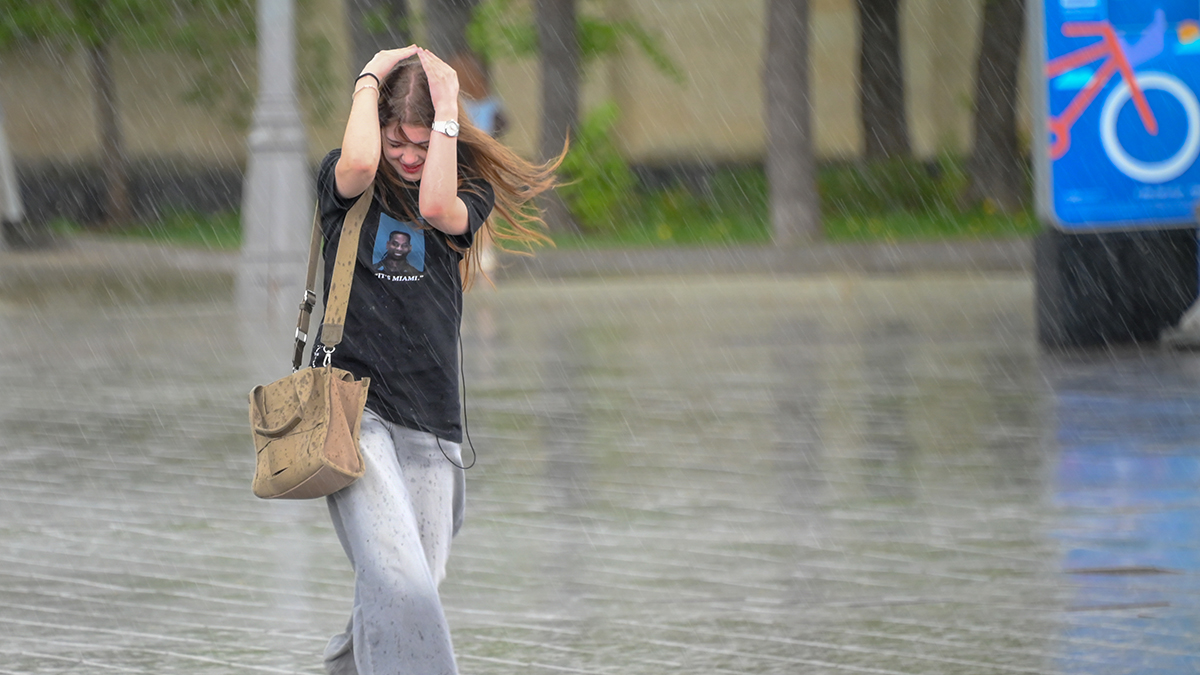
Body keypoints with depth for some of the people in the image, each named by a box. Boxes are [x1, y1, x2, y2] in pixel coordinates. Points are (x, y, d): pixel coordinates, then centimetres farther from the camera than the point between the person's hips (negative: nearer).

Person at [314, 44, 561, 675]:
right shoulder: (344, 182, 3)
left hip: (430, 421, 3)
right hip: (353, 408, -3)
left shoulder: (470, 190, 8)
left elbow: (436, 205, -16)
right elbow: (359, 162, -21)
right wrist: (370, 80, -7)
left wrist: (445, 109, -11)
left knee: (410, 594, 6)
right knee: (398, 580, -22)